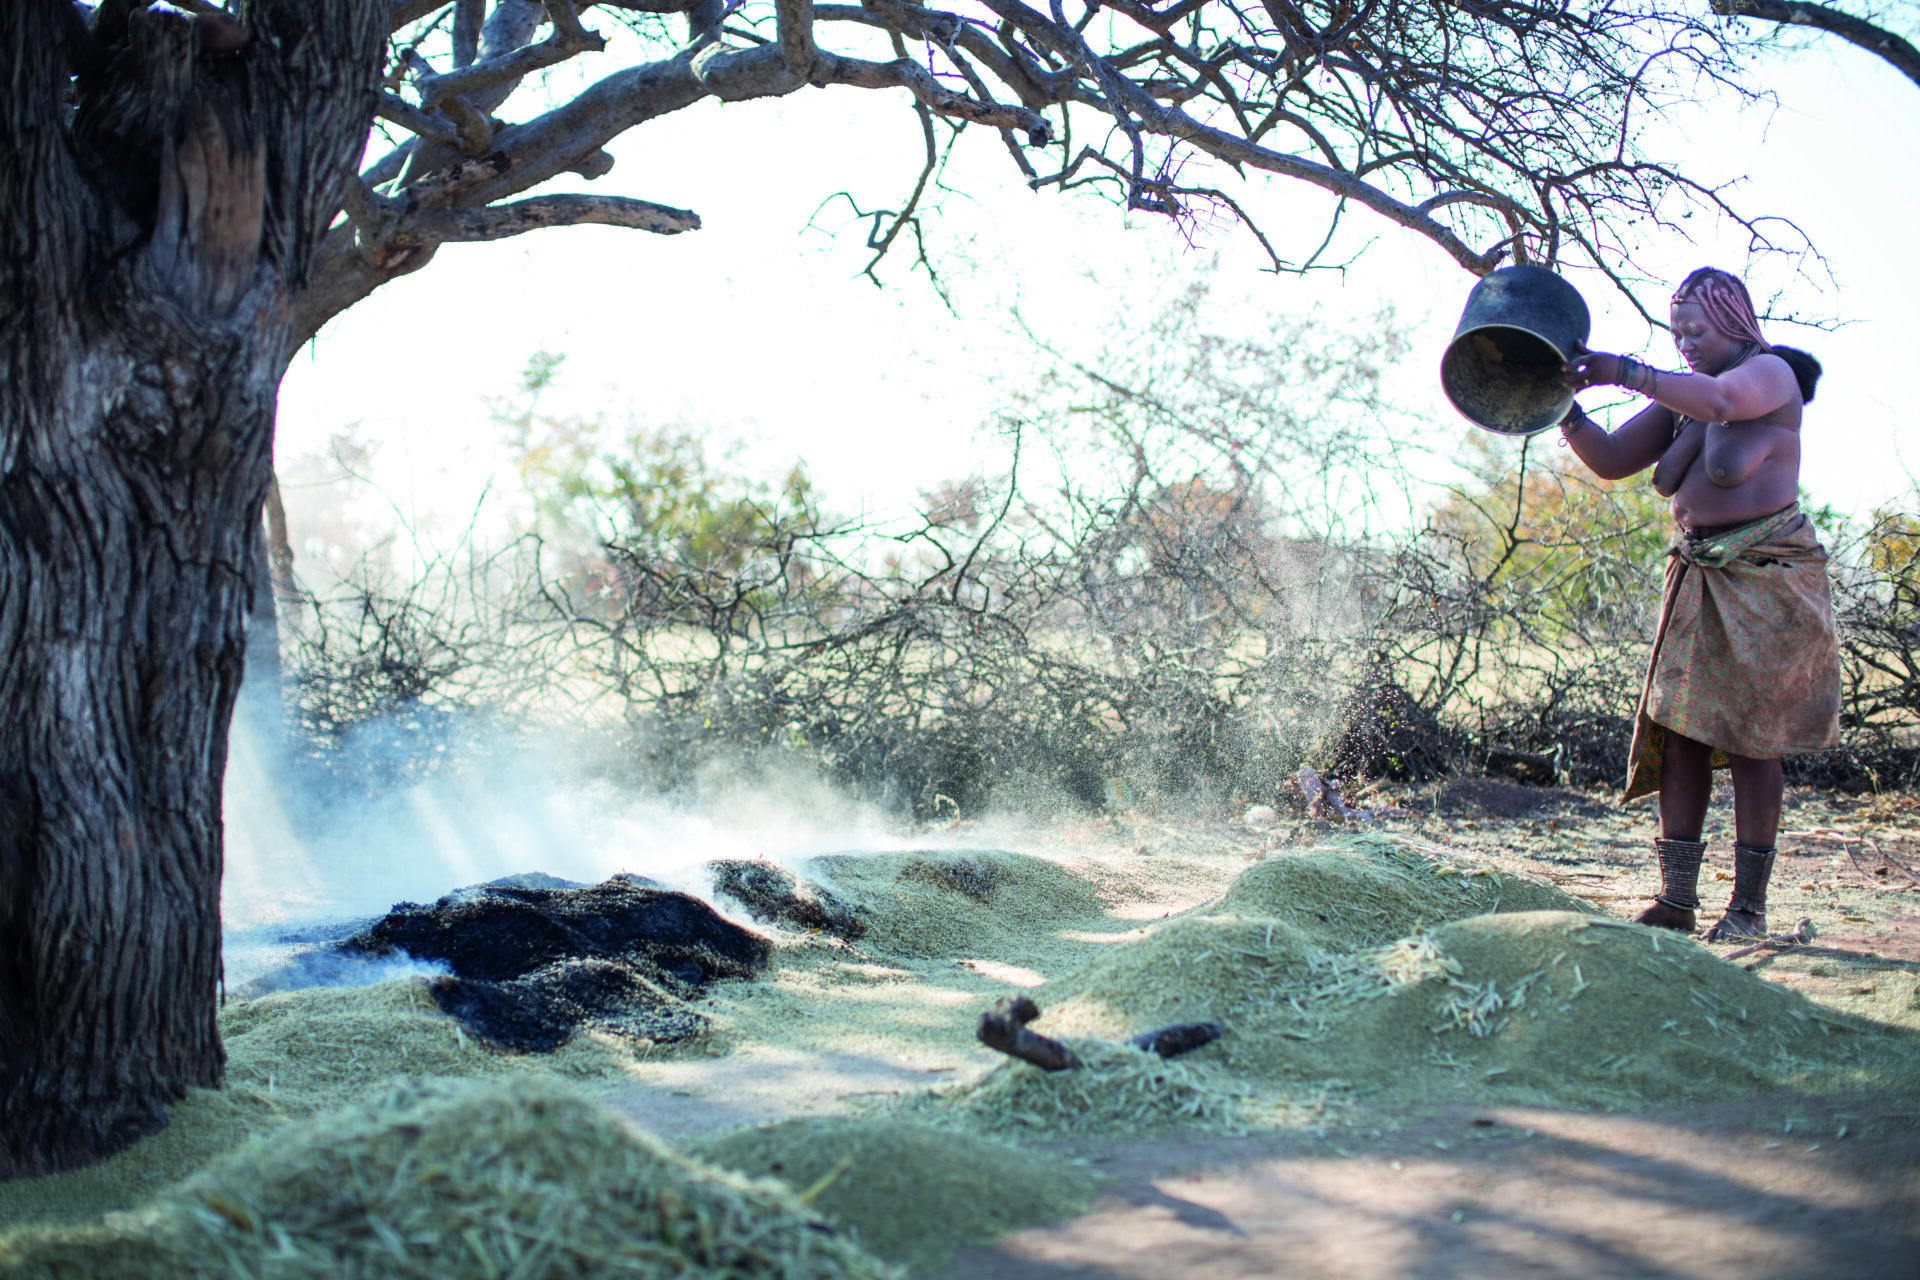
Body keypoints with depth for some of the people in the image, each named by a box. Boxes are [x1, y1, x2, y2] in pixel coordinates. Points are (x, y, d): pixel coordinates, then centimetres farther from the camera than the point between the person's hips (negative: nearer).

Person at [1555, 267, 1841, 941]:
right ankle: (1676, 898, -2)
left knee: (1747, 736, -6)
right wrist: (1564, 407, -6)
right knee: (1677, 730, -3)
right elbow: (1610, 460, 11)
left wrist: (1627, 372, -36)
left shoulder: (1772, 374, -4)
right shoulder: (1680, 398, 17)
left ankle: (1749, 906, 0)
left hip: (1765, 572, -6)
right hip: (1697, 575, 6)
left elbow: (1721, 401, -28)